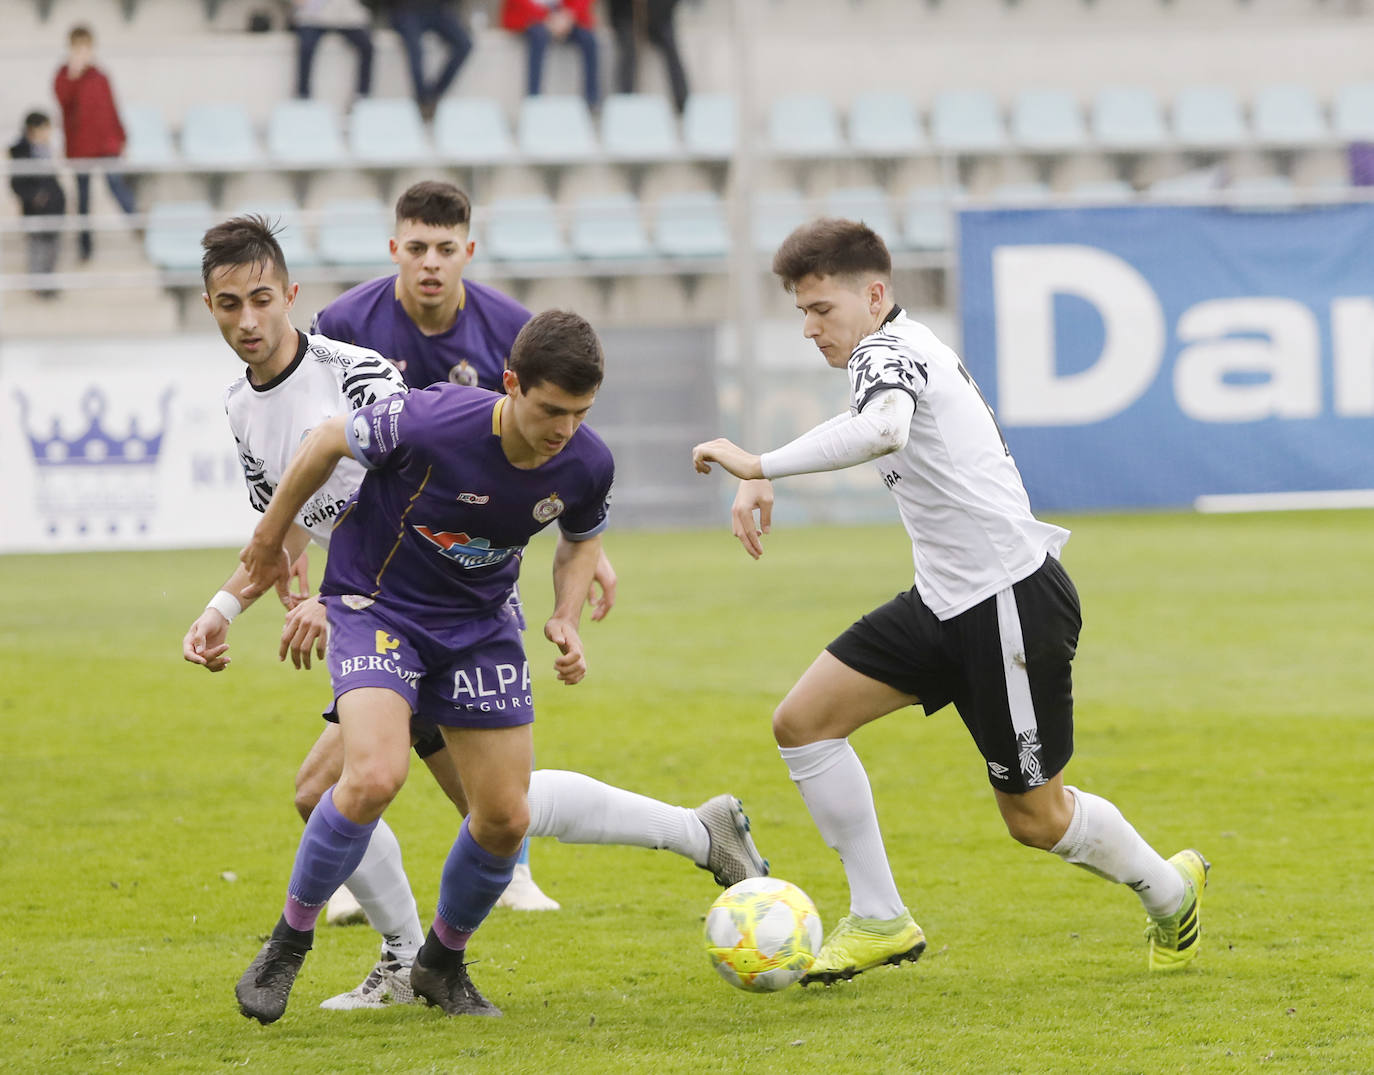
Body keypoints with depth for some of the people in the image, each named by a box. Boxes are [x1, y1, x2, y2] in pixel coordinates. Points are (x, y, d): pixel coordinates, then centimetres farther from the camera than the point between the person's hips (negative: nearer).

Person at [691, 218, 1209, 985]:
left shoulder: (888, 352, -17)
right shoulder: (910, 350, 12)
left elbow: (881, 431, -40)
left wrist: (760, 468, -41)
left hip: (1011, 601, -10)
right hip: (947, 601, 10)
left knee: (1035, 817, 3)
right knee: (803, 723, 0)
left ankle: (1170, 891, 29)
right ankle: (880, 921, 5)